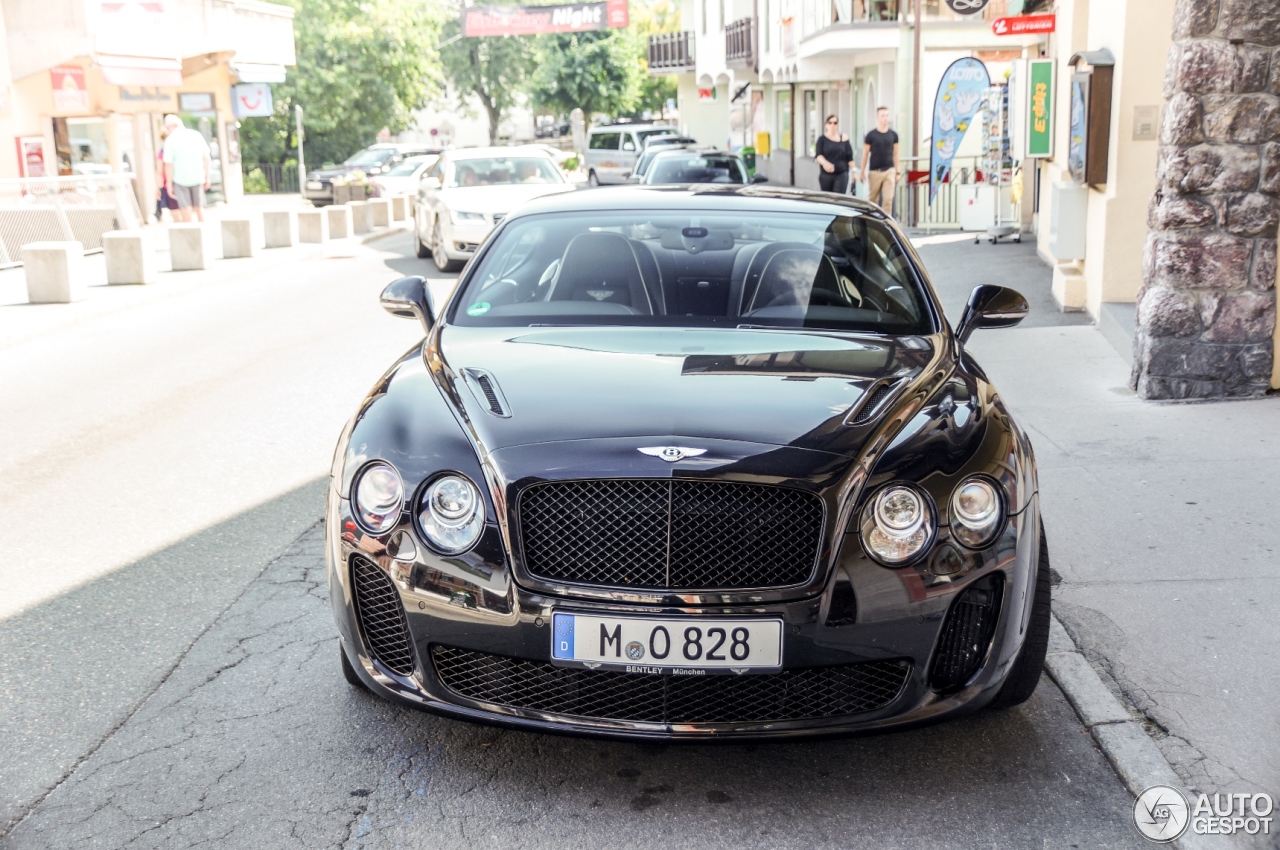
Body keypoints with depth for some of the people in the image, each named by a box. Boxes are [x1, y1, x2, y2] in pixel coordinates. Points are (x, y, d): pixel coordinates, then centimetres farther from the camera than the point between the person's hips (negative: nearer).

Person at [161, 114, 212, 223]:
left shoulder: (170, 139, -8)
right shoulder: (197, 135, 2)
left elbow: (169, 164, -11)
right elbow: (207, 158, 4)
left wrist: (169, 184, -5)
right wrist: (208, 177, 13)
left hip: (180, 179, -3)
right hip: (198, 178, 3)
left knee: (185, 209, 6)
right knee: (199, 208, 14)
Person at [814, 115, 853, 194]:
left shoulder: (844, 138, 5)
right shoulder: (822, 139, 3)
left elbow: (850, 157, 6)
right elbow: (818, 155, -10)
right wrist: (825, 163, -31)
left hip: (841, 174, -1)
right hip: (826, 174, 1)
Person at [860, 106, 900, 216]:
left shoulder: (893, 135, 6)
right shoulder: (871, 135, -1)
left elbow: (895, 154, 12)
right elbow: (865, 154, 3)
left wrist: (897, 172, 10)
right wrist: (863, 172, 1)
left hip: (889, 171, 1)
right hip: (875, 172, -1)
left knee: (888, 199, -9)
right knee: (873, 200, 7)